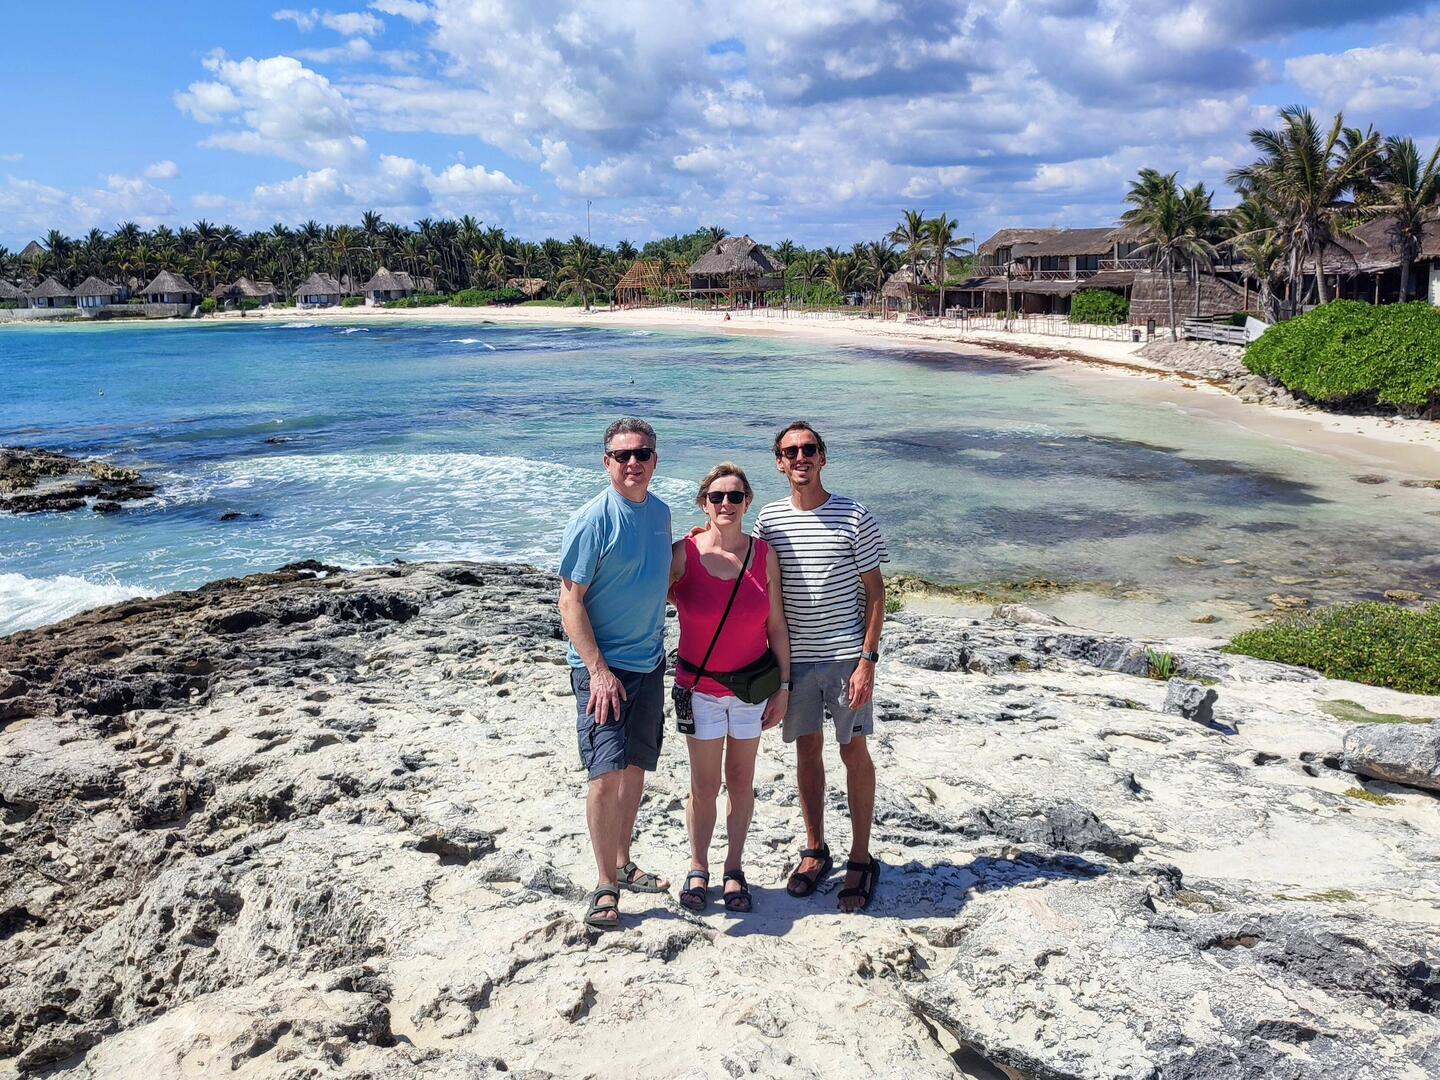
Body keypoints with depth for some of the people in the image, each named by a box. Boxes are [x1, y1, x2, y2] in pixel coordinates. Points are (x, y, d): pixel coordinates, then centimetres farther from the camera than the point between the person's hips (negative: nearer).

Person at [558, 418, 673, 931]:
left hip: (649, 663, 7)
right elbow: (570, 601, -15)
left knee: (635, 767, 15)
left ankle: (623, 864, 31)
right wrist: (598, 671, -20)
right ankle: (605, 887, 5)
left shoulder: (660, 512, 7)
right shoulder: (592, 519, -15)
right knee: (605, 774, -10)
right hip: (602, 666, -7)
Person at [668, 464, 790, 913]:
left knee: (741, 780, 12)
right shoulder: (684, 553, -10)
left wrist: (783, 686, -1)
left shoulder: (763, 555, -4)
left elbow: (776, 626, 1)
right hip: (700, 687, -2)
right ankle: (698, 870, 24)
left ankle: (734, 869, 27)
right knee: (704, 785, 5)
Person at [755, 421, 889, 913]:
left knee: (854, 752, 4)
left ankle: (861, 859, 17)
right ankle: (815, 850, 27)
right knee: (807, 750, 12)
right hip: (793, 657, 3)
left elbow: (875, 591, -4)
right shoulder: (768, 520, 4)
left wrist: (868, 659, -10)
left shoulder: (853, 517, -6)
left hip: (846, 655, -3)